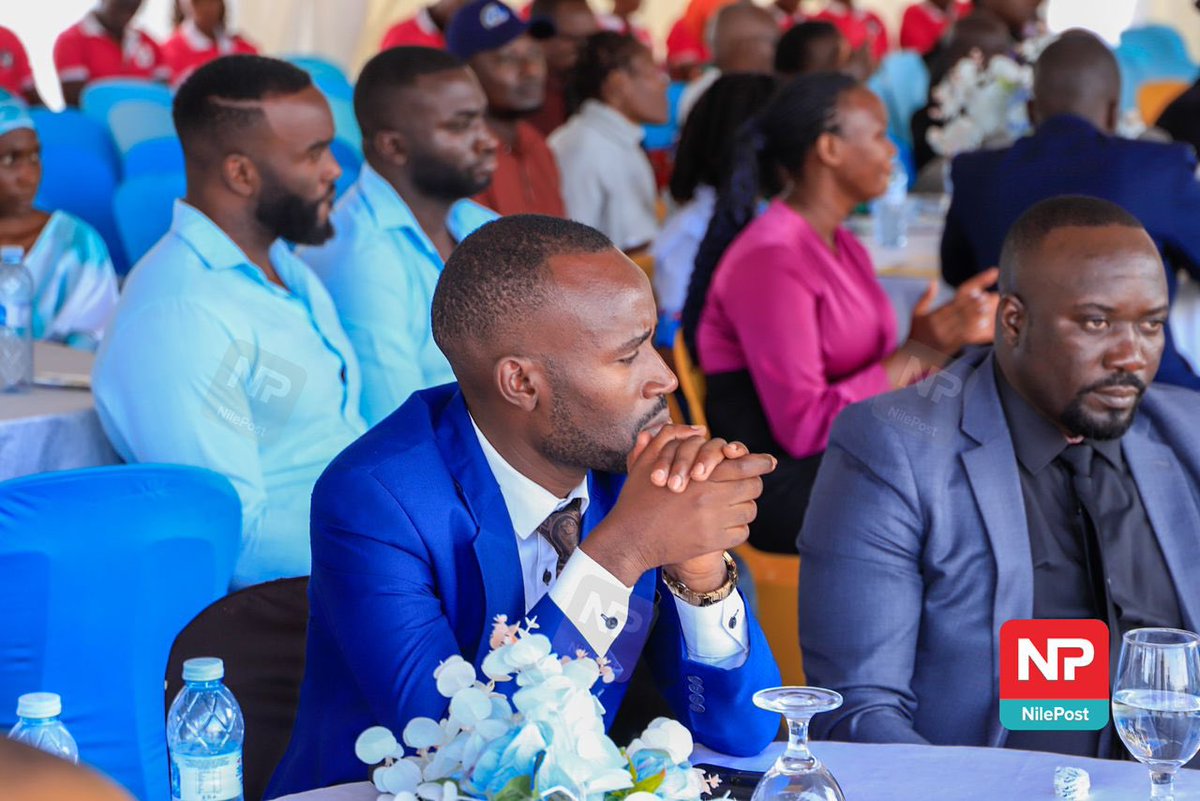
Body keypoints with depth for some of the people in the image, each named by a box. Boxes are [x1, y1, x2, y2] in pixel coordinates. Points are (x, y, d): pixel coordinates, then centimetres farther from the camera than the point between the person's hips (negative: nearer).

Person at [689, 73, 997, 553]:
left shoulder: (842, 246, 16)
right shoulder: (770, 260, -15)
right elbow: (802, 427, -21)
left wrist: (948, 336, 0)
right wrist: (918, 352, -17)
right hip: (787, 488, -9)